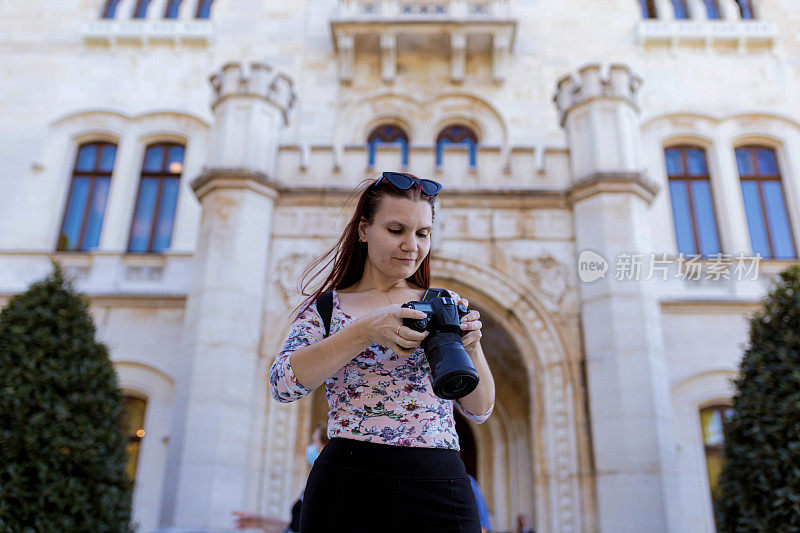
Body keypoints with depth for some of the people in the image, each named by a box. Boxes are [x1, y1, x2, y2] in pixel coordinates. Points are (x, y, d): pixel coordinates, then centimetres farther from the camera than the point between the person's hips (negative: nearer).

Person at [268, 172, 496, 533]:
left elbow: (479, 411, 8)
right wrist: (365, 331, -22)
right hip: (347, 487, -1)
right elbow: (282, 384, -12)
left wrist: (471, 347, -11)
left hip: (440, 493, 2)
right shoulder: (327, 307, 5)